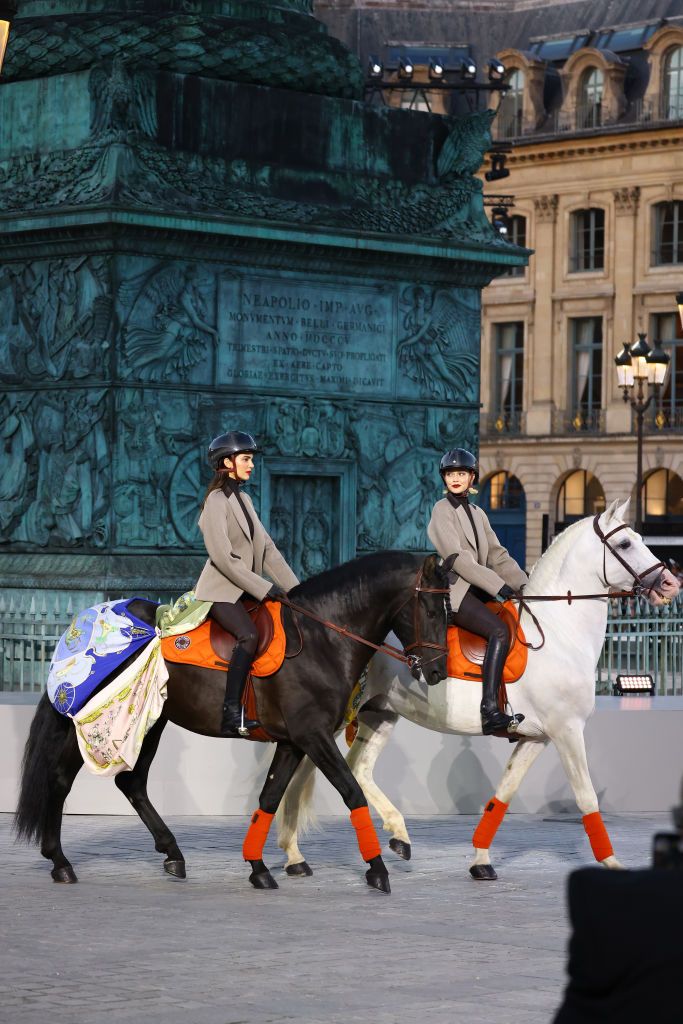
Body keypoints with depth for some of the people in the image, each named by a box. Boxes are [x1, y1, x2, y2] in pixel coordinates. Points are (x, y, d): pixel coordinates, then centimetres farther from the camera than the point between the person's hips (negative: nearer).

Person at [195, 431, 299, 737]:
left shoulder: (243, 500, 17)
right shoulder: (217, 500, -9)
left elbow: (267, 550, 15)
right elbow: (223, 557, -18)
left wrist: (294, 588, 5)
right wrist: (264, 588, -18)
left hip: (246, 590, 9)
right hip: (220, 591, -9)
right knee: (249, 635, -31)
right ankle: (231, 716, -36)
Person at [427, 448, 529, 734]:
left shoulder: (477, 514, 19)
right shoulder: (442, 510, -5)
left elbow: (497, 555, 16)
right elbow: (456, 557, -15)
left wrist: (523, 584, 0)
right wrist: (498, 585, -20)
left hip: (476, 590, 8)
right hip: (452, 593, -8)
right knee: (499, 630, -28)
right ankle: (490, 712, -37)